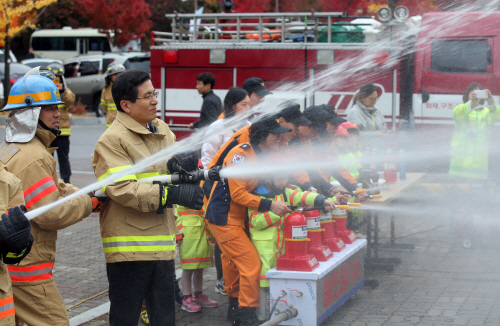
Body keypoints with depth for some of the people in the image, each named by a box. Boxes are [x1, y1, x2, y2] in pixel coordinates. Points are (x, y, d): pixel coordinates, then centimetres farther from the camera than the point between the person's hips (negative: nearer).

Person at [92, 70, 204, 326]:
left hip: (162, 244, 7)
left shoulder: (162, 131, 14)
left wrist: (179, 166, -11)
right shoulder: (112, 141, -11)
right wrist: (172, 195, -27)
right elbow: (122, 189, -22)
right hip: (128, 246, -7)